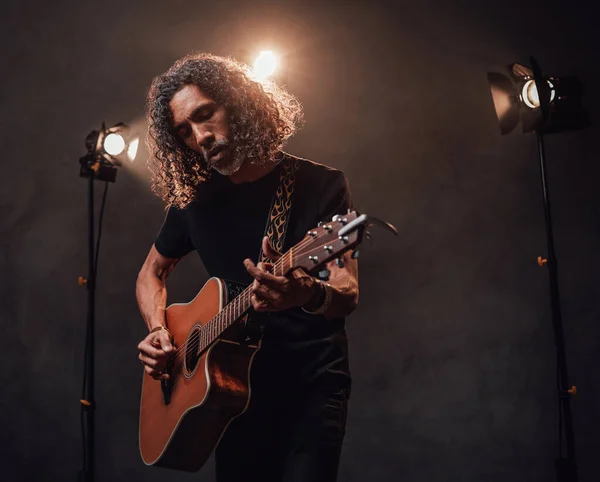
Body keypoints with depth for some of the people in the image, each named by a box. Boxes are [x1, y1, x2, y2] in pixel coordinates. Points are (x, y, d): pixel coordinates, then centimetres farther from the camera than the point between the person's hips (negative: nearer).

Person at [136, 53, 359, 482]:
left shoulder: (322, 185, -7)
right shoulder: (192, 199, 4)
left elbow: (348, 295, -17)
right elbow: (152, 273, 20)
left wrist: (309, 295, -40)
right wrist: (158, 332, 1)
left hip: (313, 382, -3)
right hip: (236, 386, 4)